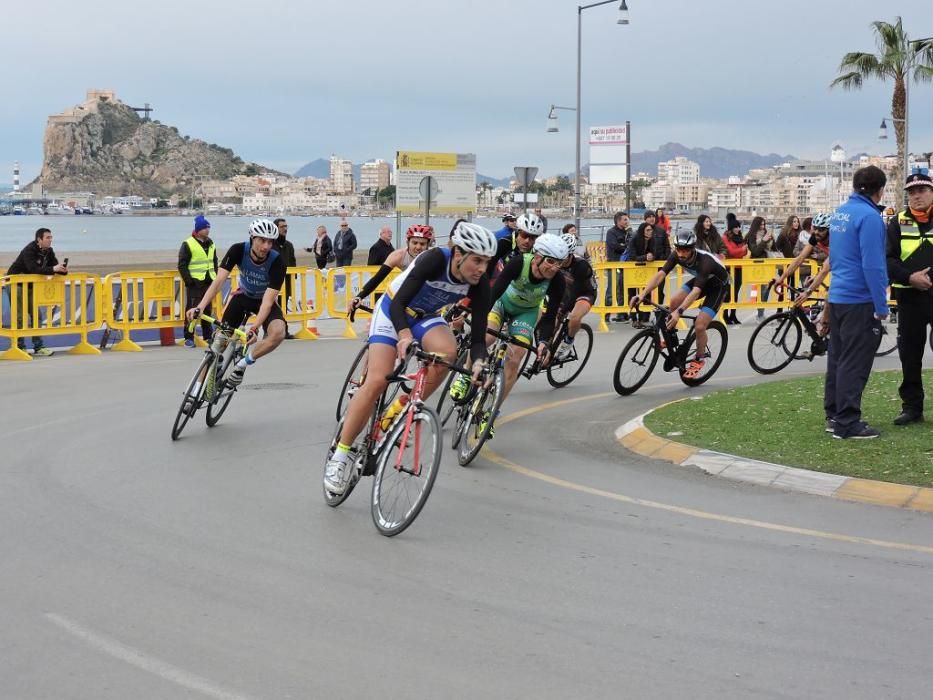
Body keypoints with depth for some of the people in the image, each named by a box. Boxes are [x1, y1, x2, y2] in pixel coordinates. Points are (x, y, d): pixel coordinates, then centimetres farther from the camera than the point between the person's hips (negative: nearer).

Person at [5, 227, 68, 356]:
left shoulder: (48, 251, 0)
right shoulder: (29, 251, -24)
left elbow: (55, 266, -1)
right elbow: (33, 269, -37)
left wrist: (63, 270, -25)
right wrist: (53, 269, -43)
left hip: (30, 286, 7)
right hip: (16, 284, -7)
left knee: (36, 315, 5)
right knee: (20, 317, -5)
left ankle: (38, 347, 7)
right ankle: (19, 347, 3)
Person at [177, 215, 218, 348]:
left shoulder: (211, 244, 13)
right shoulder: (188, 244, -7)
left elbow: (214, 262, 23)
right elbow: (182, 265, -7)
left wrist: (216, 278, 14)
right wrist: (188, 280, -13)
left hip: (208, 282, 6)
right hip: (194, 283, -6)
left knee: (207, 309, 11)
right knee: (192, 310, -6)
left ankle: (208, 336, 18)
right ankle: (189, 338, -2)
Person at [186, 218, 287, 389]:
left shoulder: (276, 261, -30)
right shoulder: (238, 250, -25)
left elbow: (268, 300, -32)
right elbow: (219, 280, -32)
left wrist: (255, 327, -45)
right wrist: (200, 307, -45)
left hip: (264, 300, -2)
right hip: (243, 295, 2)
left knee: (278, 333, -30)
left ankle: (243, 363, -9)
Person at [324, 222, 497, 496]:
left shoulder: (479, 285, -20)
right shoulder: (435, 259, -32)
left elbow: (478, 336, -18)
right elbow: (398, 303, -34)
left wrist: (479, 362, -39)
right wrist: (404, 335, -52)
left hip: (427, 317, 4)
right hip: (393, 311, -4)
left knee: (447, 351, -30)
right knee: (377, 381, -19)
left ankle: (399, 411, -12)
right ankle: (340, 453, -7)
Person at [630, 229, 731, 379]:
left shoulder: (705, 261, -40)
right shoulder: (677, 255, -23)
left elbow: (696, 291, -48)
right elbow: (660, 274, -29)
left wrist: (679, 312, -60)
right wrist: (642, 295, -42)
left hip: (718, 285, -6)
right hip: (700, 279, 6)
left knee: (699, 326, -16)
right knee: (674, 301, -17)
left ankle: (699, 360, 9)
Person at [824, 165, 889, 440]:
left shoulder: (839, 213, 9)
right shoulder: (869, 217, -17)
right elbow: (873, 266, -21)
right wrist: (881, 306, -16)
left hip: (837, 296, 9)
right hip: (860, 301, -9)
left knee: (838, 358, 15)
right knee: (855, 363, -4)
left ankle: (834, 415, 22)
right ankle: (847, 423, -2)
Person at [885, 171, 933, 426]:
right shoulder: (898, 223, 6)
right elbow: (887, 260, 0)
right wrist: (910, 277, -15)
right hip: (910, 298, 2)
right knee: (910, 355, 7)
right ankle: (912, 406, 16)